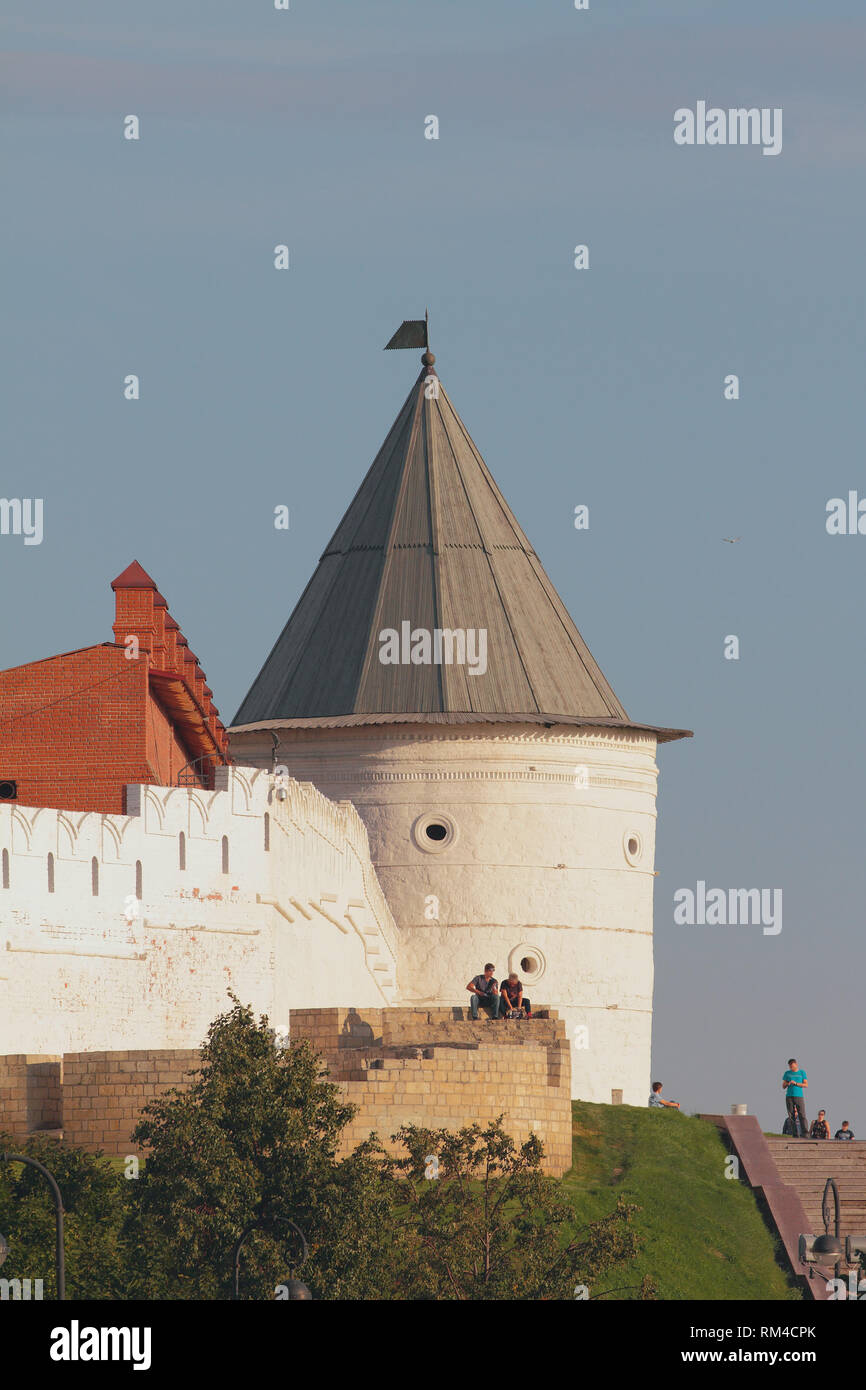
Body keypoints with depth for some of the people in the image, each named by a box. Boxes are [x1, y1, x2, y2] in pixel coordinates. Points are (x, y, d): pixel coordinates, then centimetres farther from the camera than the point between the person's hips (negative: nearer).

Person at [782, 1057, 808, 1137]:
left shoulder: (802, 1073, 8)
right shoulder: (787, 1073, 12)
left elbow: (806, 1085, 3)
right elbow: (783, 1086, 12)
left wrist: (796, 1083, -10)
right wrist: (788, 1084, -10)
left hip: (799, 1096, -2)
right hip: (789, 1097, 2)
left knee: (802, 1115, -13)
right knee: (791, 1116, -3)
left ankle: (804, 1134, -19)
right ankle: (794, 1134, -1)